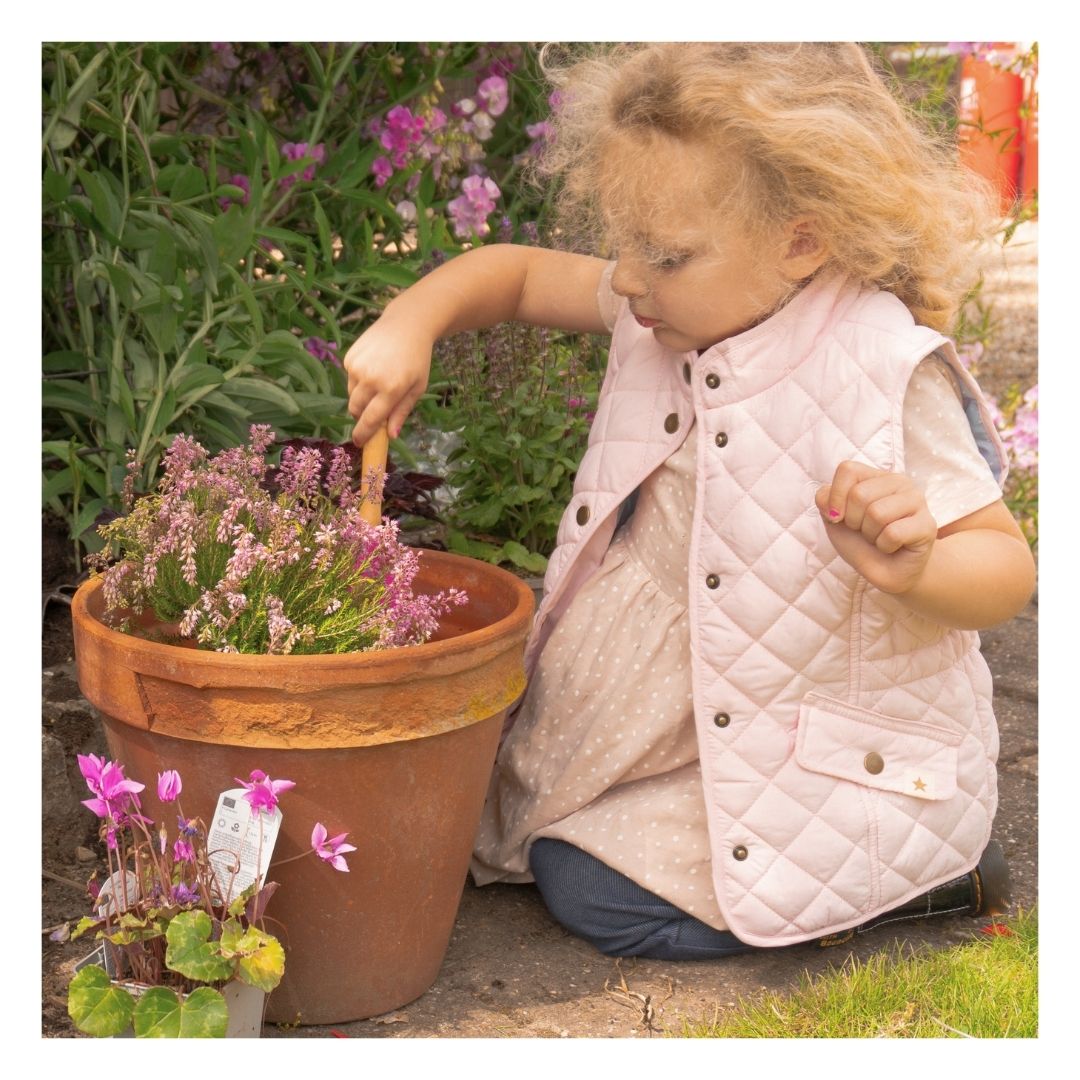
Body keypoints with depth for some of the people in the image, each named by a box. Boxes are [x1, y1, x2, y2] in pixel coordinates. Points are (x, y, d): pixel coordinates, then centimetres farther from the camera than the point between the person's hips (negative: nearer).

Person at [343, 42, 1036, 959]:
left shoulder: (885, 378, -25)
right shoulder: (682, 307, -5)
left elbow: (1008, 568, -21)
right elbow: (515, 273, 8)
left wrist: (917, 567, -43)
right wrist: (409, 326, -11)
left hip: (832, 759, -8)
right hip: (686, 714, 8)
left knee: (594, 890, -12)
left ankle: (905, 876, 2)